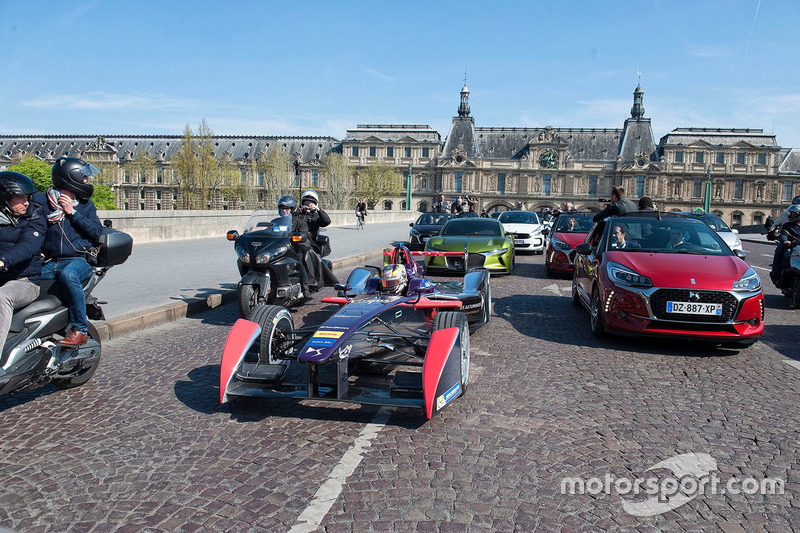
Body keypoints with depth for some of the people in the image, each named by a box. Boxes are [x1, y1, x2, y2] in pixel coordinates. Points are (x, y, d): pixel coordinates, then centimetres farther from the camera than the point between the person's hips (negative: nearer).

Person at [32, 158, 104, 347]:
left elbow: (97, 232, 1)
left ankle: (80, 330, -30)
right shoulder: (40, 200, 11)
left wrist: (73, 213, -4)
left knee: (67, 274, -35)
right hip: (49, 263, 2)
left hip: (78, 260, -2)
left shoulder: (86, 205, 14)